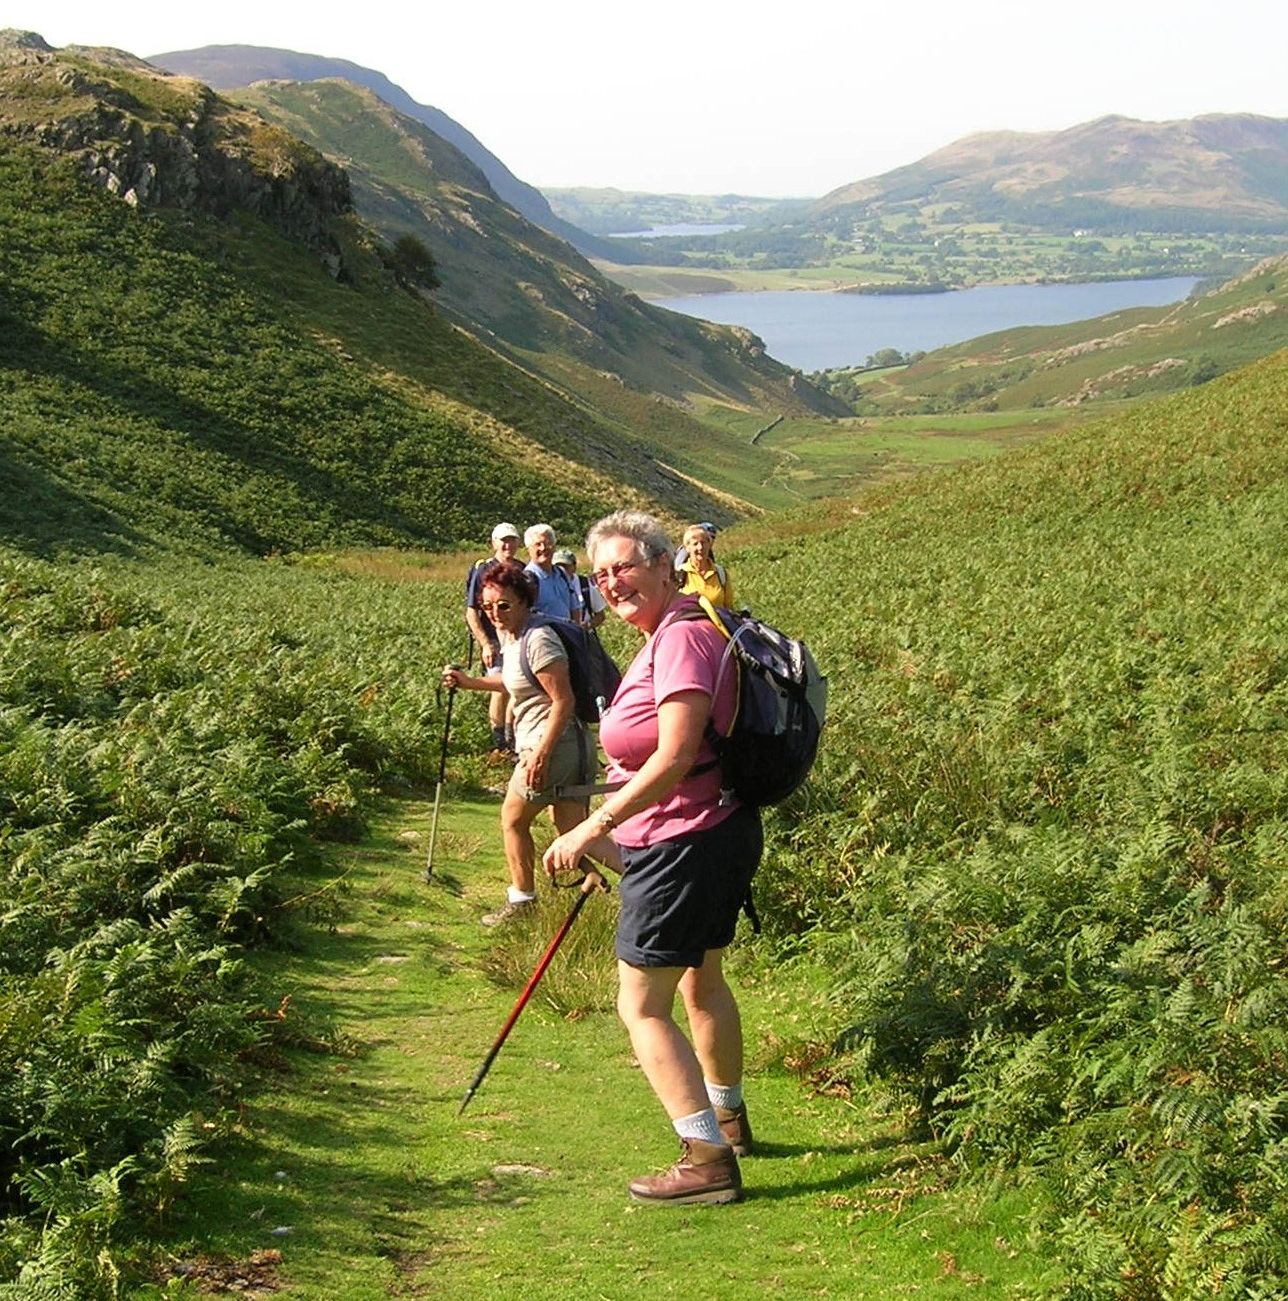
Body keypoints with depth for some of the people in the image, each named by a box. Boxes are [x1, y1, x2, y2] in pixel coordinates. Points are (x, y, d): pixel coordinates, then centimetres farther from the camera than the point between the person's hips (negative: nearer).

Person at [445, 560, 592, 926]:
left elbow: (563, 700, -22)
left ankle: (522, 902, 19)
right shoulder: (510, 636, 12)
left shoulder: (537, 639, -19)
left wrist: (540, 754, -25)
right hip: (570, 746, 9)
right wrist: (470, 682, 21)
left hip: (552, 745, -9)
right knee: (572, 831, 9)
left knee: (513, 819, 7)